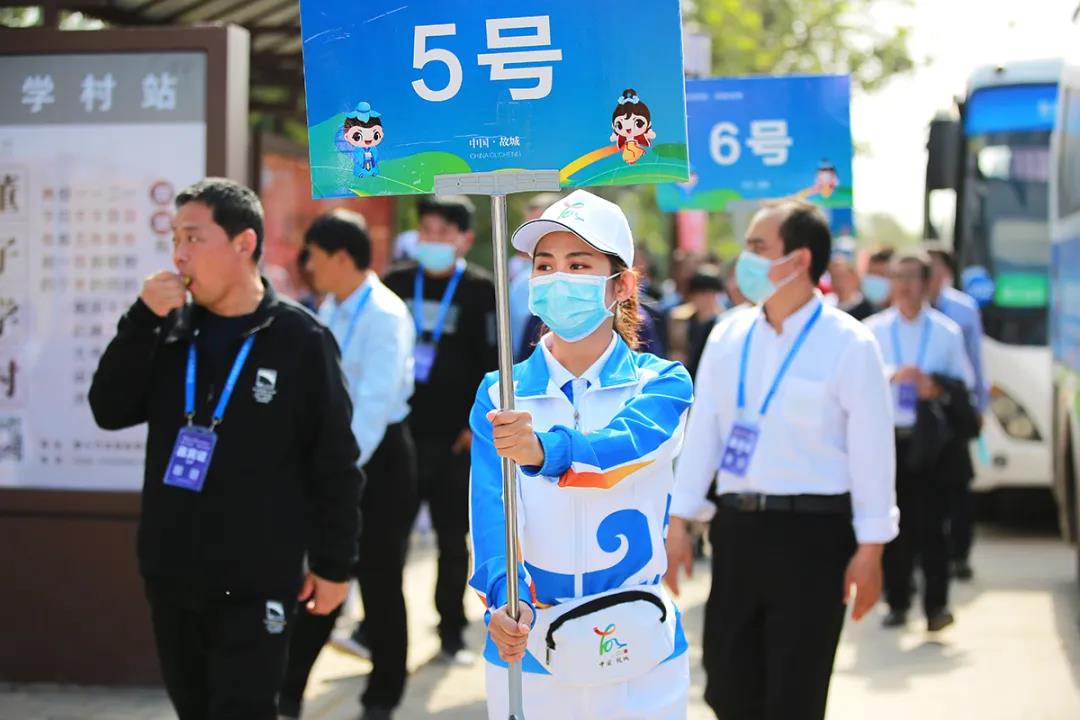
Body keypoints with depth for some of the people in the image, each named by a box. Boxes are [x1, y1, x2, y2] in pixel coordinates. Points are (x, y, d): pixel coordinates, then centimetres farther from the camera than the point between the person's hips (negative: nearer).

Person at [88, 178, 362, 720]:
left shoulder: (301, 340, -9)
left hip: (254, 582, -5)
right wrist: (143, 320, -13)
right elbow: (110, 411, -2)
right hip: (169, 573, 5)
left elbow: (335, 466, -6)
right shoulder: (172, 328, 5)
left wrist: (332, 564, -5)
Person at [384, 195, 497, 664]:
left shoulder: (481, 291, -1)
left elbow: (492, 364, -3)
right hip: (400, 431, 2)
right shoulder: (396, 284, 7)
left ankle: (452, 635, 16)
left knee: (453, 540, 7)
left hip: (455, 437, -2)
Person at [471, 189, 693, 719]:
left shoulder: (662, 384, -3)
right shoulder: (499, 397, 1)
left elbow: (628, 440, -25)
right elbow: (493, 510, -13)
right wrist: (505, 600, -31)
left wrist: (546, 449, -45)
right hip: (525, 654, 1)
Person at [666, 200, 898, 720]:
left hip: (812, 530, -5)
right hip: (736, 526, 5)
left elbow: (871, 451, -8)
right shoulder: (728, 336, 6)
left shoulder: (848, 344, -9)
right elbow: (702, 431, 8)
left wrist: (870, 549, -10)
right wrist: (678, 521, 5)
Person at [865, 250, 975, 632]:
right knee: (892, 525, 3)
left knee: (929, 523, -6)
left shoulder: (947, 331, 7)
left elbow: (963, 382, 8)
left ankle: (936, 604, -1)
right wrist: (893, 375, -22)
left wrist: (937, 385, -11)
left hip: (927, 439, -1)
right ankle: (897, 603, 13)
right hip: (885, 437, 1)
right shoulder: (872, 330, 5)